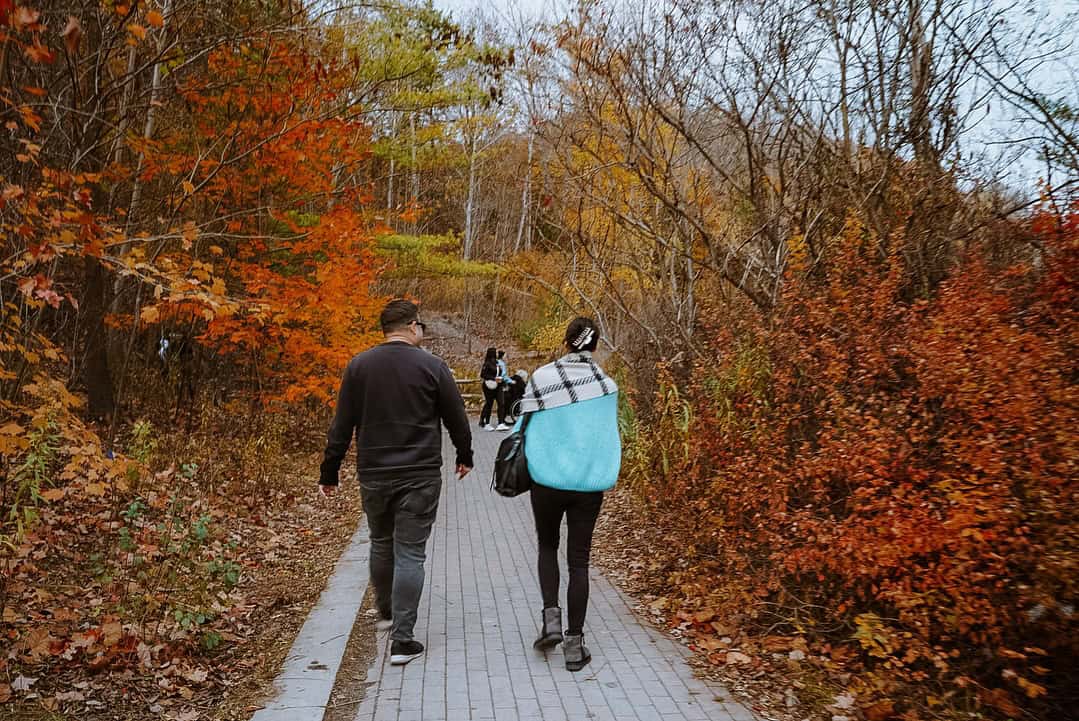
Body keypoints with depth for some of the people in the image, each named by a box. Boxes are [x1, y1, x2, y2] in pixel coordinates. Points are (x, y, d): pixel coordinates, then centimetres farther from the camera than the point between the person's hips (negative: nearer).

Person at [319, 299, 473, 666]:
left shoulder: (358, 366, 0)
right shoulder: (432, 366, -6)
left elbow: (342, 426, 1)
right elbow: (456, 418, 2)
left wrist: (329, 472, 10)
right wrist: (465, 456, 19)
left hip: (373, 475, 3)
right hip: (420, 476, -3)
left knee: (381, 544, 22)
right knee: (410, 554, 1)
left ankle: (387, 612, 41)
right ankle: (402, 640, 1)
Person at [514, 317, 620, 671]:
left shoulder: (542, 377, -8)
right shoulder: (607, 385, -3)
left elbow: (525, 424, -2)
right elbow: (609, 435, 5)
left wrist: (527, 467, 14)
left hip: (548, 480, -1)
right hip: (590, 483, 1)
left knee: (547, 546, 22)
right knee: (579, 560, 10)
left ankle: (551, 615, 5)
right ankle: (574, 644, 11)